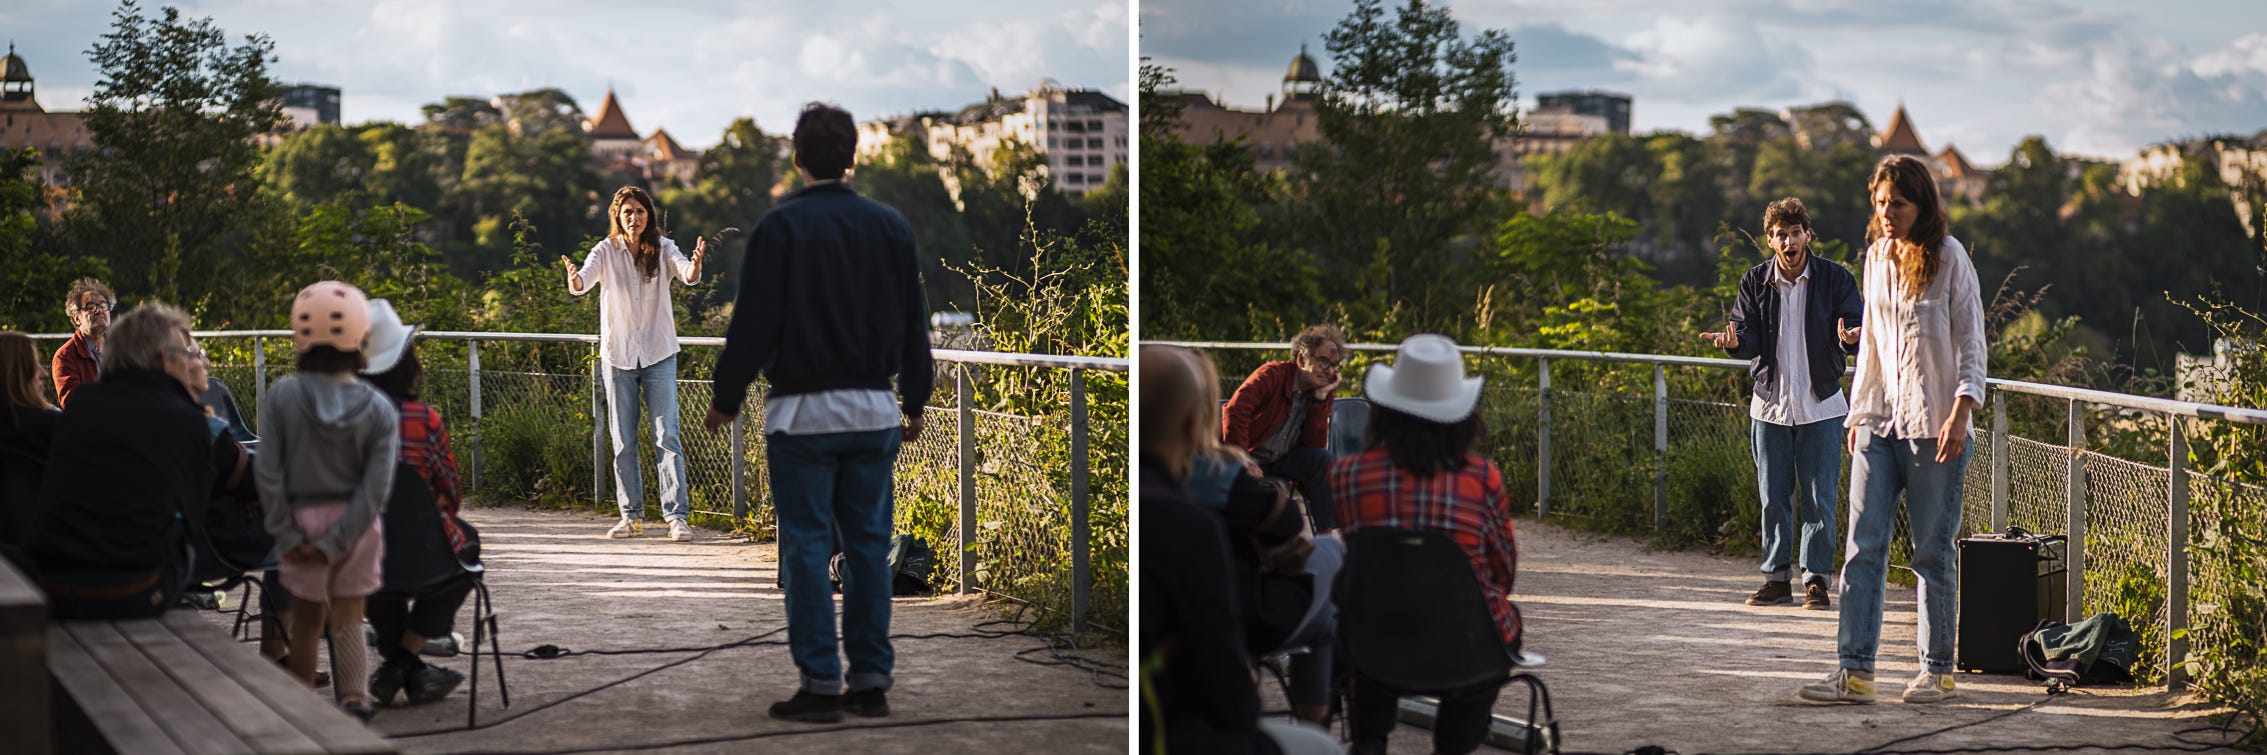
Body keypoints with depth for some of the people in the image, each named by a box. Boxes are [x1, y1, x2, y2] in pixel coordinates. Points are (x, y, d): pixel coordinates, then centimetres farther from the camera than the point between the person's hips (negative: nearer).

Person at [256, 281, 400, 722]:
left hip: (304, 519, 0)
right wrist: (336, 542, -10)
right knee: (348, 617, 10)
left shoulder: (282, 397, -10)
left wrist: (286, 534, -5)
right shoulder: (378, 409, -8)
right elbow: (376, 487, -13)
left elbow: (269, 475, -12)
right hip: (354, 524, 0)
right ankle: (355, 698, 12)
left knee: (306, 614, 13)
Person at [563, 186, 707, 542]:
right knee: (623, 441, 7)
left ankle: (677, 516, -6)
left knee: (667, 436, -6)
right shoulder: (606, 251, -3)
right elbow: (581, 284, -19)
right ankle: (632, 516, 16)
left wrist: (695, 264, -45)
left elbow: (687, 275, -21)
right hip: (618, 354, 1)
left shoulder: (662, 248, -3)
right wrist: (573, 278, -43)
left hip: (658, 353, -1)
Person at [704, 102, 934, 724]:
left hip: (803, 412, -4)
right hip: (874, 411, 4)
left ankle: (821, 685, 0)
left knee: (807, 548, 0)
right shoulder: (891, 226, 5)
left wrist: (726, 399, 3)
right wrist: (915, 401, 20)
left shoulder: (780, 226, -9)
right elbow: (914, 323, 9)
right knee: (868, 545, 8)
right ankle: (872, 683, 10)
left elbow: (754, 325, -9)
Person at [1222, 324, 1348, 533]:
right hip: (1250, 456, -5)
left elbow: (1315, 445, -7)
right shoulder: (1272, 374, -17)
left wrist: (1320, 398, -16)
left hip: (1281, 460, 5)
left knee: (1322, 459, -19)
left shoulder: (1321, 393, 1)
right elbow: (1235, 412, -31)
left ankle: (1325, 535, -16)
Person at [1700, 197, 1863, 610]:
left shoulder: (1835, 279, -3)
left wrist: (1851, 338, -30)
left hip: (1821, 405, -2)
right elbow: (1750, 339, -1)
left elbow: (1858, 326, -6)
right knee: (1774, 497, 7)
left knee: (1819, 498, 0)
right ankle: (1777, 579, 15)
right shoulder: (1756, 282, 2)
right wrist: (1734, 340, -24)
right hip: (1770, 404, 2)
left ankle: (1816, 579, 8)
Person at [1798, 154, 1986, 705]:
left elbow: (1971, 342, -5)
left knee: (1933, 552, 2)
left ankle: (1938, 670, 13)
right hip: (1879, 422, 5)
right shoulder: (1876, 256, 12)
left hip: (1934, 426, -5)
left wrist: (1961, 413, -15)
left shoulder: (1949, 257, -4)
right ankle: (1855, 672, -3)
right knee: (1864, 546, -2)